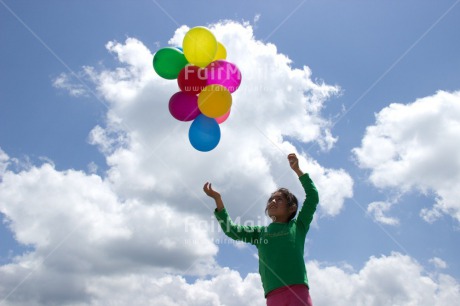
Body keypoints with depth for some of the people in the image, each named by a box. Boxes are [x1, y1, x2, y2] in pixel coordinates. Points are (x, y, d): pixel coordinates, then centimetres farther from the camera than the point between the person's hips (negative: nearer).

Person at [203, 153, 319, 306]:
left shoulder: (298, 226, 15)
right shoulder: (260, 232, 20)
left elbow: (313, 196, 10)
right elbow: (231, 230, 11)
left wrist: (297, 169, 10)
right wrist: (218, 199, 4)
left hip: (298, 291, -2)